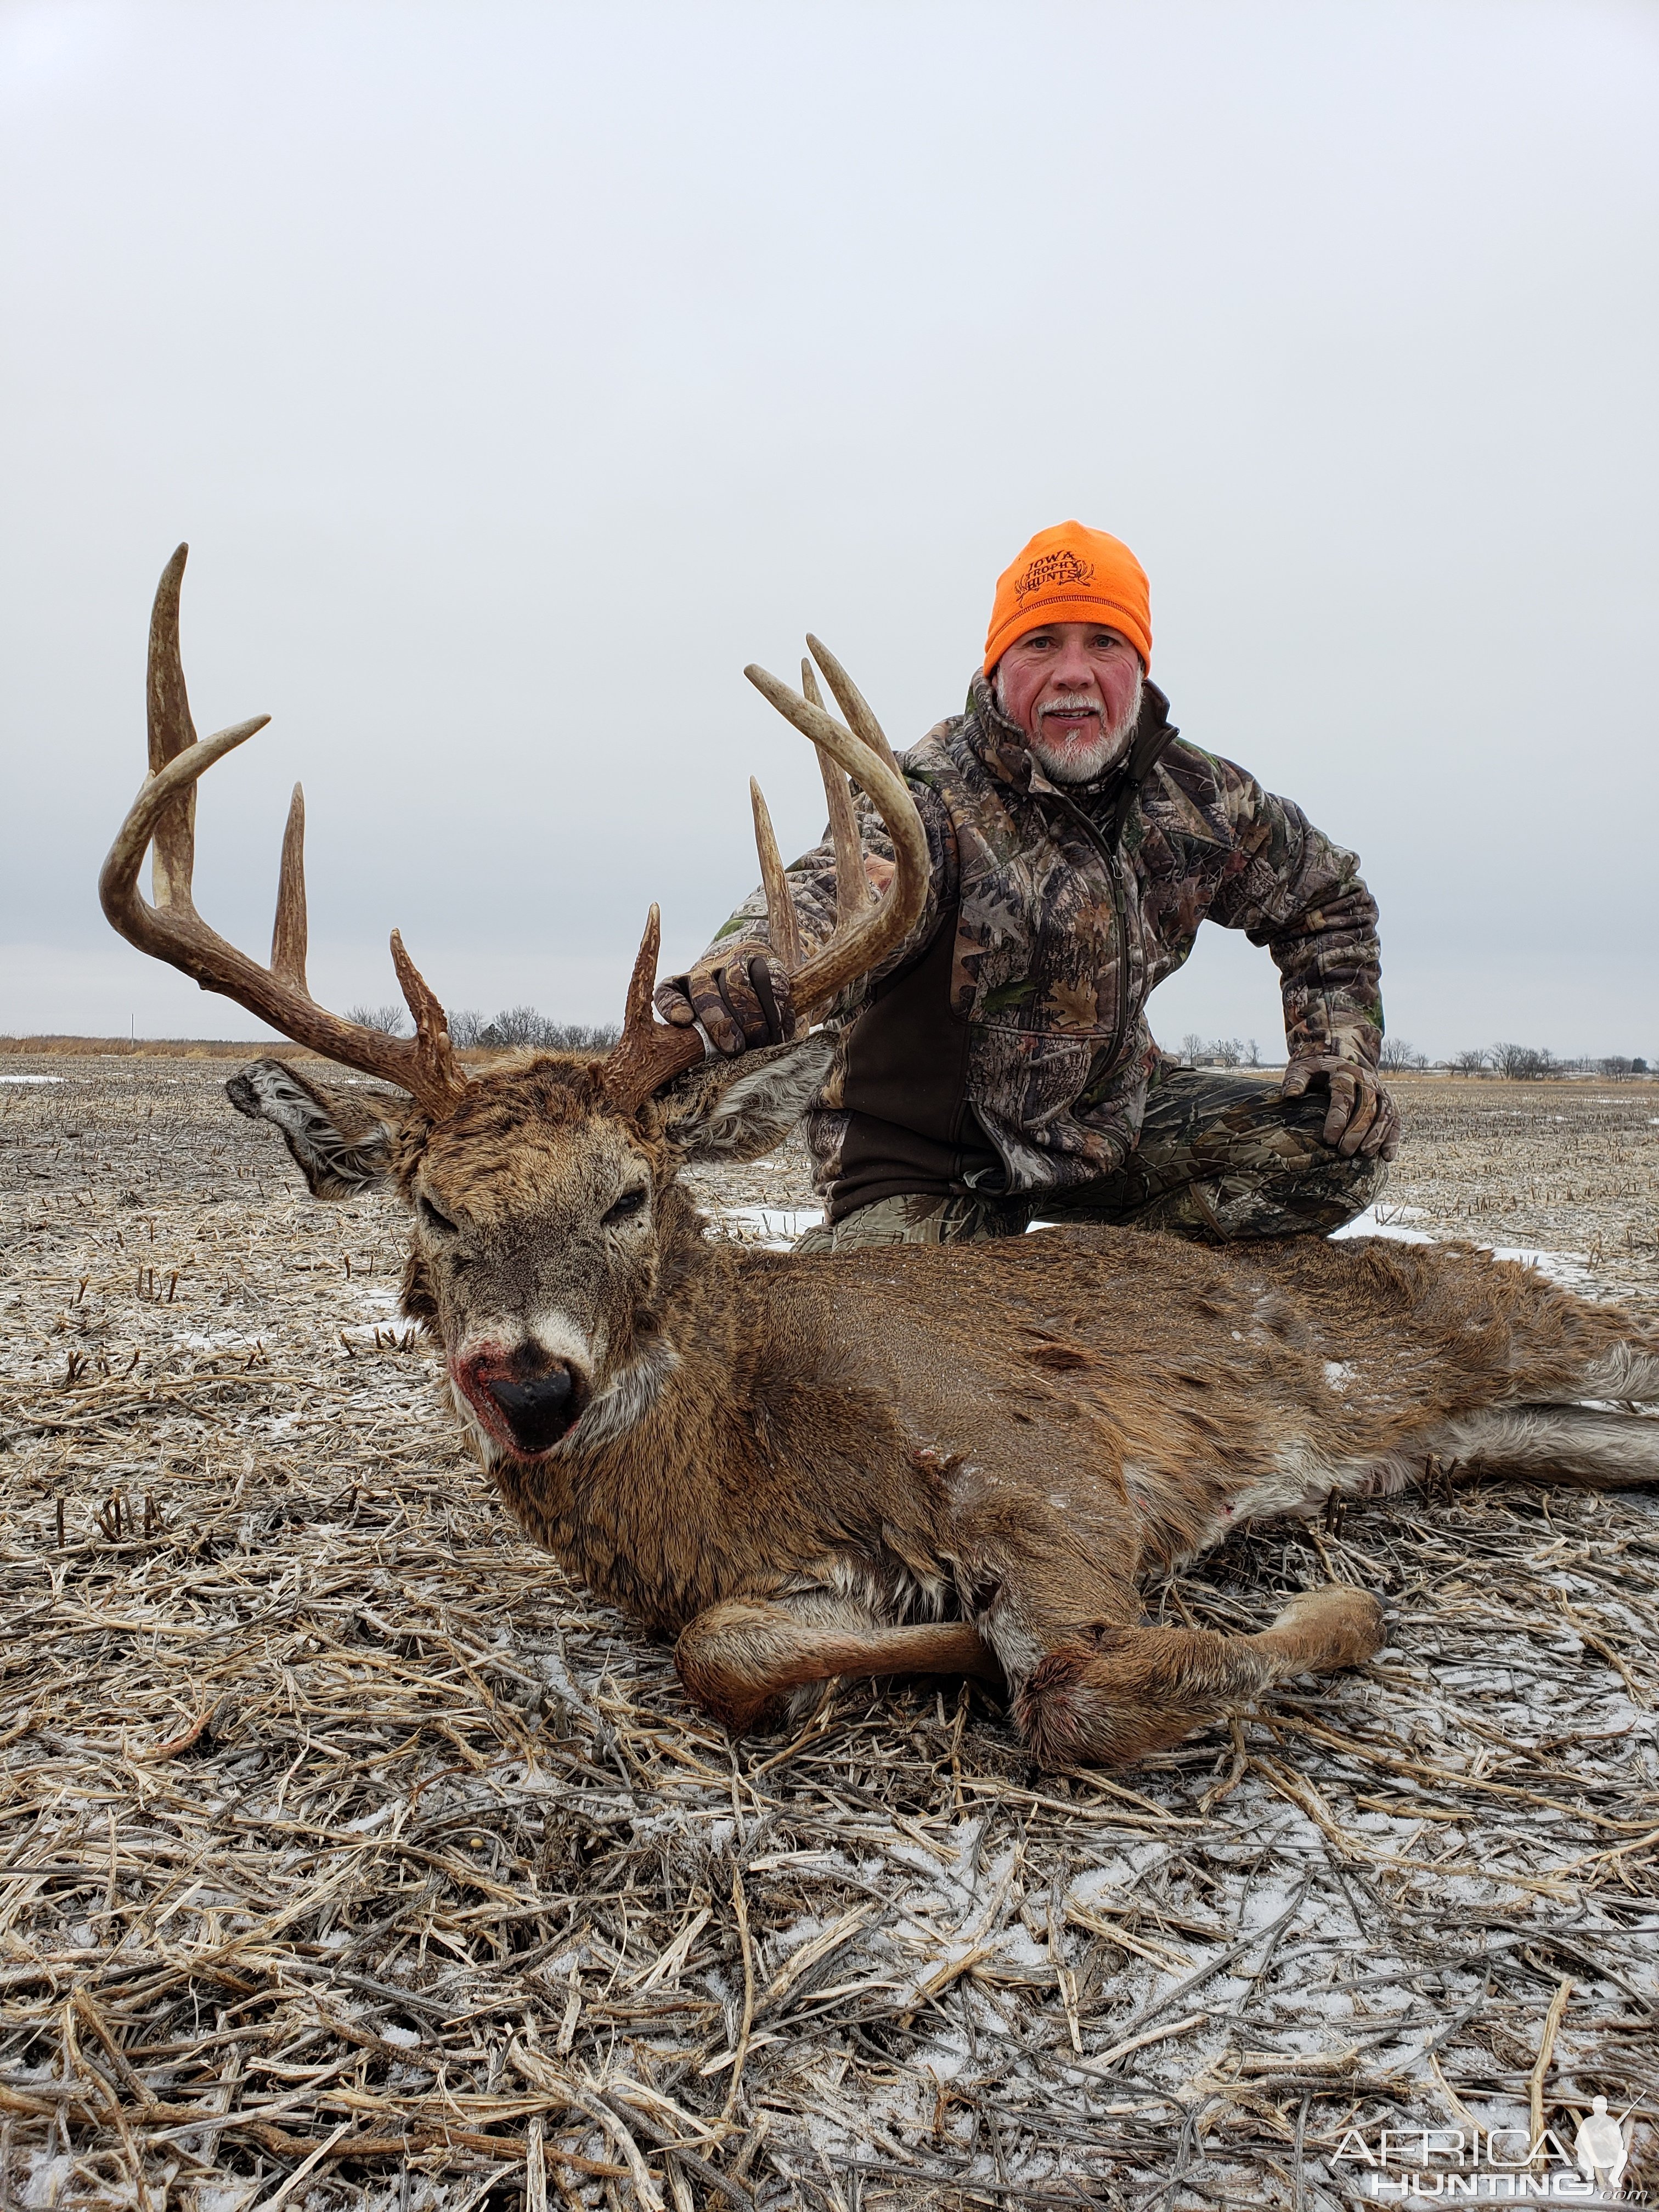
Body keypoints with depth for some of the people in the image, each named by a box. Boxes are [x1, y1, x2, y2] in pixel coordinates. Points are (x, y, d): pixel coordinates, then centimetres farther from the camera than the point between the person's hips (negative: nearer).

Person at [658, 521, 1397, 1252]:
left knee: (1353, 1136, -7)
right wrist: (712, 999, -66)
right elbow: (827, 901, -45)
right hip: (930, 1157, -5)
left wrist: (1338, 1046, 1)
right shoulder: (936, 801, -23)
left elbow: (1328, 900, 14)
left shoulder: (1196, 800, -4)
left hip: (1113, 1121, 5)